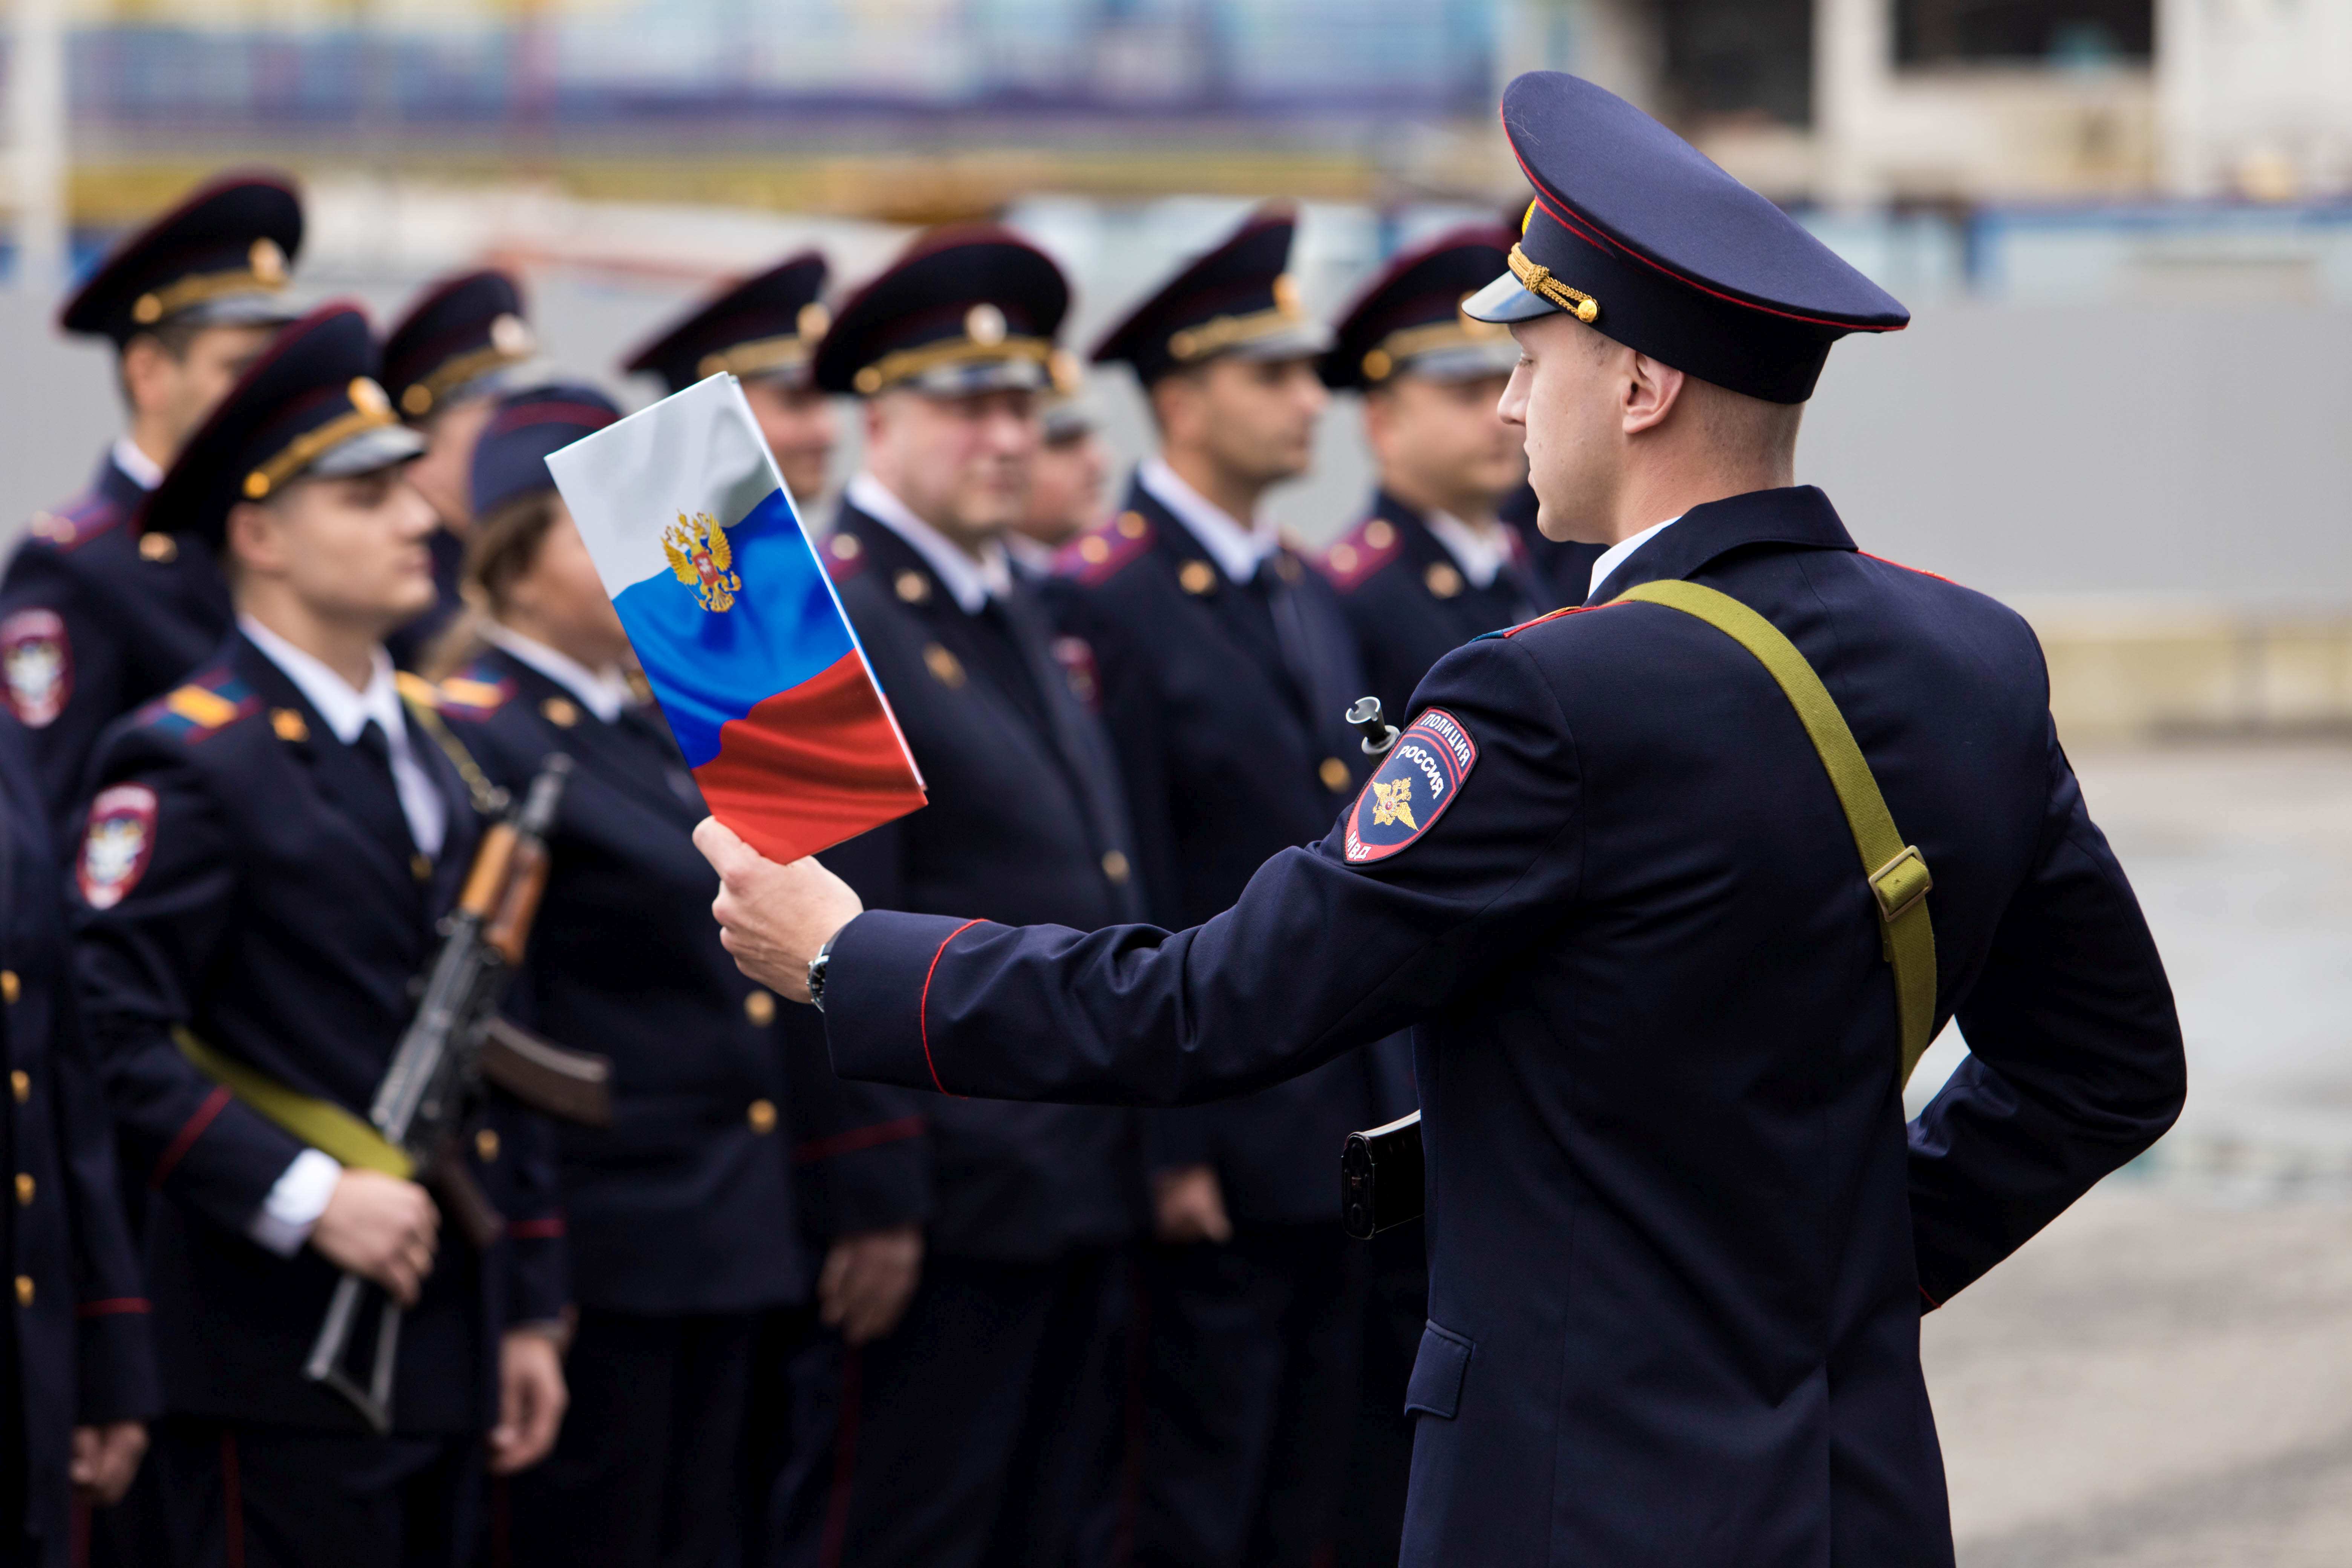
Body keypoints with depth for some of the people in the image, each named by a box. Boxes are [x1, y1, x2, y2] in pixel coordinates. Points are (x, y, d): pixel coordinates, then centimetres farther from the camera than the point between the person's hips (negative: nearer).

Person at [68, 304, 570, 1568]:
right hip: (280, 1358, -8)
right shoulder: (185, 764, -10)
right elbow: (114, 1038, -19)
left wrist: (527, 1310, 16)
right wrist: (308, 1198, -23)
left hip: (444, 1346, 8)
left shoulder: (435, 760, 16)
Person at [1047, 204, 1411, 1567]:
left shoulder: (1311, 598, 15)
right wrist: (1163, 1147, -17)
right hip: (1221, 1146, -8)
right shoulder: (1107, 604, -12)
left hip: (1351, 1140, 8)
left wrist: (1398, 1101, 14)